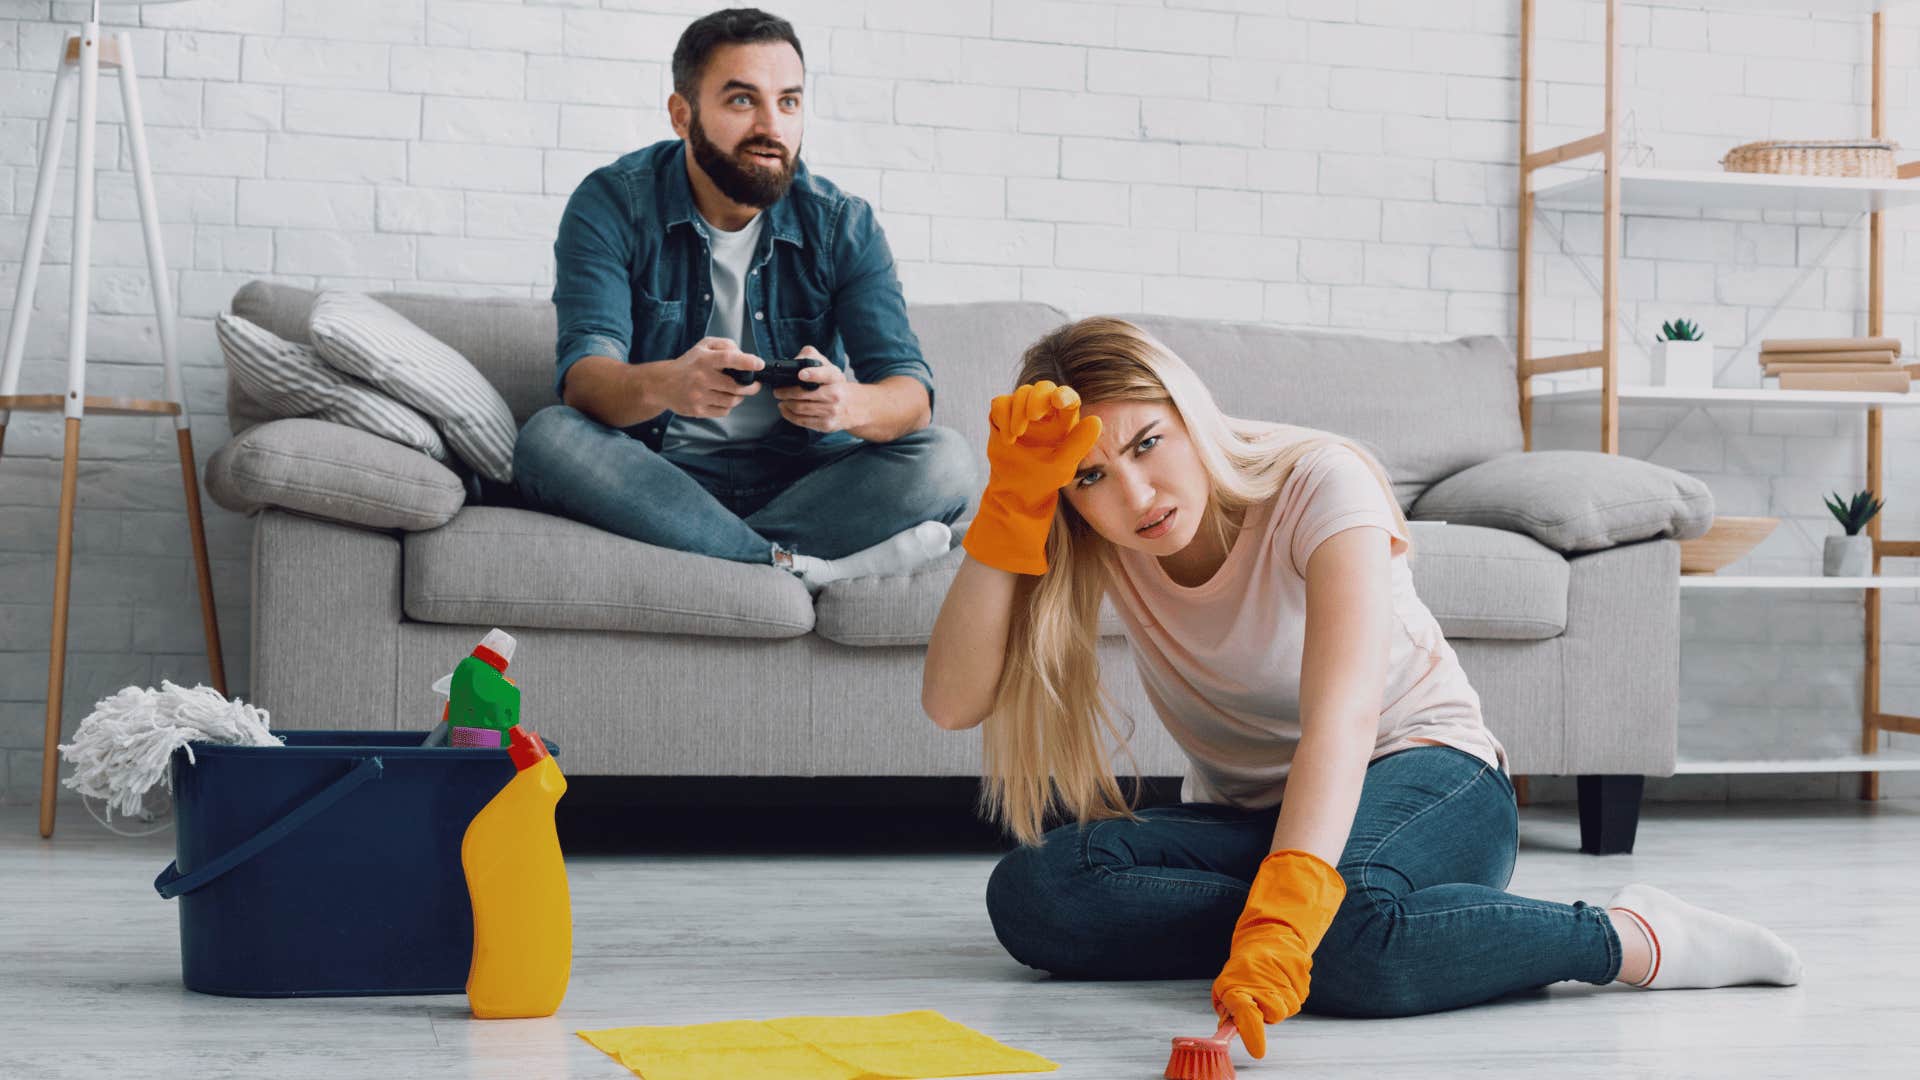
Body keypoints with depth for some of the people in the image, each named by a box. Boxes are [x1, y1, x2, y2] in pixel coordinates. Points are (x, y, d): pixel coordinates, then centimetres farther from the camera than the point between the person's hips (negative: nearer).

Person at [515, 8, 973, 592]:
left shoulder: (843, 225, -1)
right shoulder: (612, 203, -6)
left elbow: (911, 390, -10)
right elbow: (583, 379, -19)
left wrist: (850, 404, -37)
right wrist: (664, 386, -44)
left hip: (799, 481, 2)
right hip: (658, 475, -1)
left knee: (944, 458, -22)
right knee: (549, 437, -31)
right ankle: (800, 567, -31)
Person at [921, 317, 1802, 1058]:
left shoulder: (1319, 481, -22)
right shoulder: (1089, 543, -8)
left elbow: (1342, 713, -38)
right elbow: (952, 701, -18)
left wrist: (1283, 912, -55)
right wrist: (1011, 504, -29)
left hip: (1426, 772, -5)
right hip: (1247, 815, 6)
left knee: (1347, 933, -43)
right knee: (1028, 893, -27)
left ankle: (1631, 936, -20)